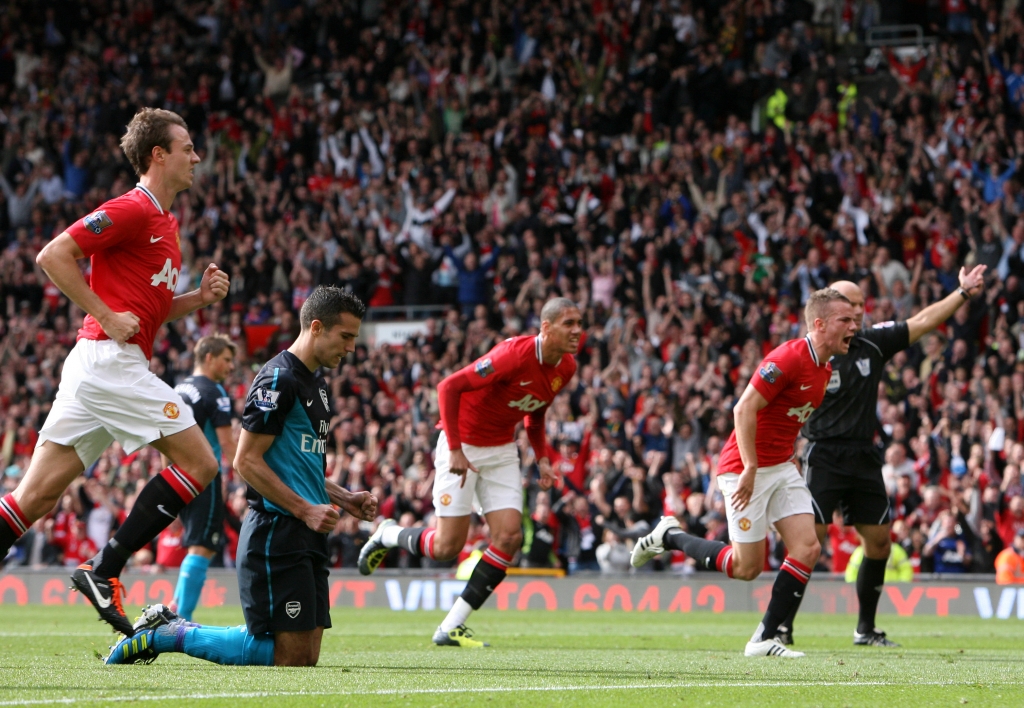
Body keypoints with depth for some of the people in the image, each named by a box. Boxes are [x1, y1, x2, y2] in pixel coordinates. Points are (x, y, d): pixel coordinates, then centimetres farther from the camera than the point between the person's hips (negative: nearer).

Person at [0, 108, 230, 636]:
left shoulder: (165, 221, 21)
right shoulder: (131, 210, -8)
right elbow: (53, 256, -14)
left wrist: (199, 298, 11)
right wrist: (108, 318, -15)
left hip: (101, 367, 9)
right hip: (109, 360, -9)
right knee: (198, 462, -7)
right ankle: (103, 571, -8)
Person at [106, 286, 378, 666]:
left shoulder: (315, 383, 19)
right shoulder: (278, 379, -12)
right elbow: (246, 461, -16)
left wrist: (346, 499, 15)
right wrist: (305, 510, -17)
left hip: (306, 536, 10)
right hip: (276, 532, -10)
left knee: (306, 658, 5)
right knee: (292, 658, -12)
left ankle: (170, 627, 15)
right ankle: (168, 634, -1)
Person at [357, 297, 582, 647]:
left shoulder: (566, 368, -2)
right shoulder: (514, 354, -27)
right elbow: (449, 386, -24)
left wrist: (542, 457, 4)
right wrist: (455, 450, -25)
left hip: (502, 450, 7)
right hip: (463, 446, -7)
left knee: (509, 536, -8)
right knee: (448, 546, -8)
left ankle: (452, 627, 1)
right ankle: (386, 534, 25)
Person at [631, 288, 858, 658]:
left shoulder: (824, 369, 9)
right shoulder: (789, 358, -21)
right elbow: (744, 409, -24)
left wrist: (789, 458, 15)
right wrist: (750, 468, -26)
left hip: (781, 468, 9)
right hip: (748, 468, -9)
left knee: (808, 548, -6)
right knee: (747, 567, -3)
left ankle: (765, 639, 0)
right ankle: (668, 536, 18)